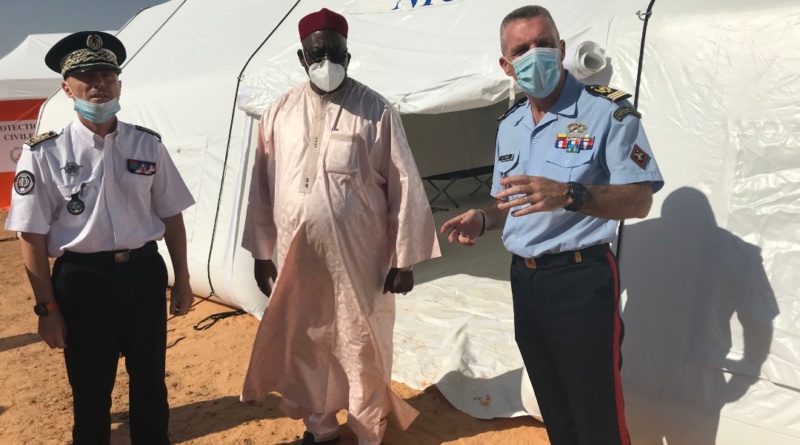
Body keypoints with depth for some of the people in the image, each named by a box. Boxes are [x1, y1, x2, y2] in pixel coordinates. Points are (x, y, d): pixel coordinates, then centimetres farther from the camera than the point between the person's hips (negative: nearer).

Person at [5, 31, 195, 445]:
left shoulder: (148, 144, 1)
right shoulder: (43, 153, -8)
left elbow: (170, 216, 7)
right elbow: (33, 237, -6)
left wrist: (181, 280, 7)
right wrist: (47, 308, -6)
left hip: (144, 271, 3)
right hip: (81, 278, -2)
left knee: (150, 379, 18)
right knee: (91, 387, 15)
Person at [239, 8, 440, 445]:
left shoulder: (376, 111, -7)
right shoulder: (280, 113, 4)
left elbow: (404, 186, -6)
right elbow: (263, 187, 10)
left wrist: (404, 258, -6)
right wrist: (261, 251, 11)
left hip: (359, 258, -3)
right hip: (297, 258, 4)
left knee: (362, 348, 8)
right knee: (304, 345, 16)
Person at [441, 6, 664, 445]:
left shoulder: (607, 110, -11)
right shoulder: (509, 125, 10)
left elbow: (639, 200, -17)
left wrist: (568, 195, -32)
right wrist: (482, 218, -3)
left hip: (581, 279, -6)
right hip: (524, 279, 7)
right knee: (554, 409, 20)